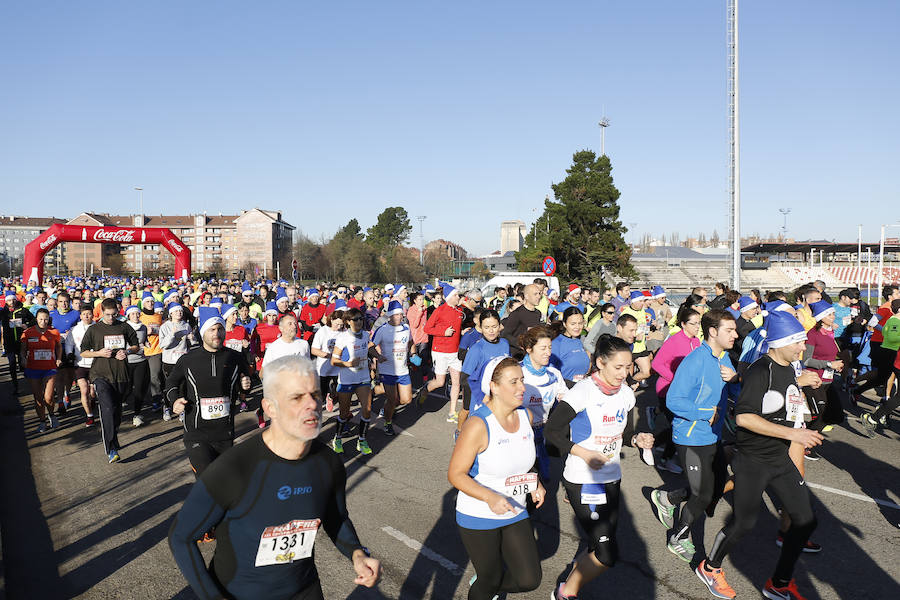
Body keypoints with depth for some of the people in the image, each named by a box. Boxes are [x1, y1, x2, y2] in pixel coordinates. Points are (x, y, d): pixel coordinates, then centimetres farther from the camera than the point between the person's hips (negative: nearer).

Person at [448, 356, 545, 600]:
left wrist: (535, 483, -1)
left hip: (515, 514, 6)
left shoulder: (525, 415, -3)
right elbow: (455, 474, -19)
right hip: (479, 518, -6)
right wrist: (490, 497, -32)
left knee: (529, 580, 8)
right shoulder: (478, 425, -24)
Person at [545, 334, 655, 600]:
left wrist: (638, 439, -7)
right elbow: (551, 430, -15)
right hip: (582, 481, -7)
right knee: (607, 554, -8)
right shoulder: (583, 391, -18)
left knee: (599, 549, 13)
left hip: (611, 479, 7)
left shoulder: (626, 394, 2)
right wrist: (583, 453, -23)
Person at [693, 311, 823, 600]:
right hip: (752, 460, -8)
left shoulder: (789, 369, 8)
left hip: (780, 458, 8)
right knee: (744, 522, 1)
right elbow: (744, 416, -28)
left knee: (805, 520, 8)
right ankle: (709, 567, 27)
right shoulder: (760, 371, -21)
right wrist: (791, 433, -26)